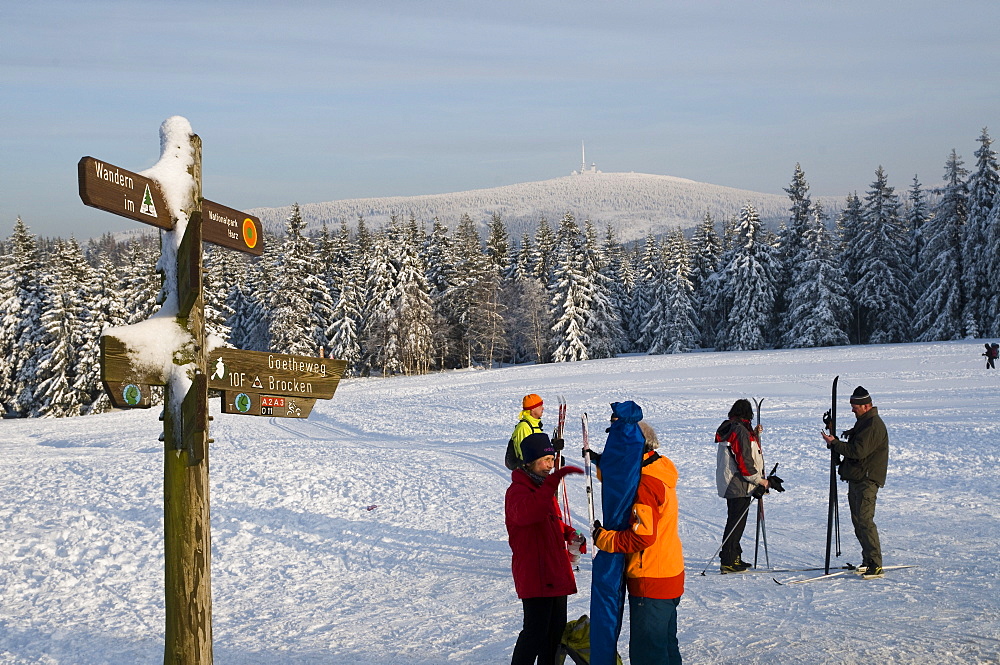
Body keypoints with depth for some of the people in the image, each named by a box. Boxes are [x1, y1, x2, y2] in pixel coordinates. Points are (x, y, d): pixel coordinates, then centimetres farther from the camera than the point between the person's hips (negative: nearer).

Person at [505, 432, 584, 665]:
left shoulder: (544, 487, 16)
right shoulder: (517, 489, -15)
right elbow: (526, 513, -39)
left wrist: (569, 533, 7)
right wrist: (554, 480, -45)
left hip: (556, 572, 9)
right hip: (534, 574, -9)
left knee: (556, 628, 15)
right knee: (536, 631, -8)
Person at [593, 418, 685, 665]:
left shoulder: (645, 484, -22)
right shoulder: (661, 472, 8)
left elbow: (643, 536, -25)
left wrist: (605, 539, -15)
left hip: (650, 582, -10)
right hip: (669, 577, 10)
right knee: (665, 644, 20)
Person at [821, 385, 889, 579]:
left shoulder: (873, 425, -16)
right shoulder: (863, 422, 18)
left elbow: (858, 451, -23)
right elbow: (853, 448, 21)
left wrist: (834, 443, -16)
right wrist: (836, 442, 4)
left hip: (867, 480, -11)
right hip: (856, 479, 11)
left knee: (865, 520, -14)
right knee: (858, 521, 13)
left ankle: (875, 566, -14)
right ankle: (868, 561, 20)